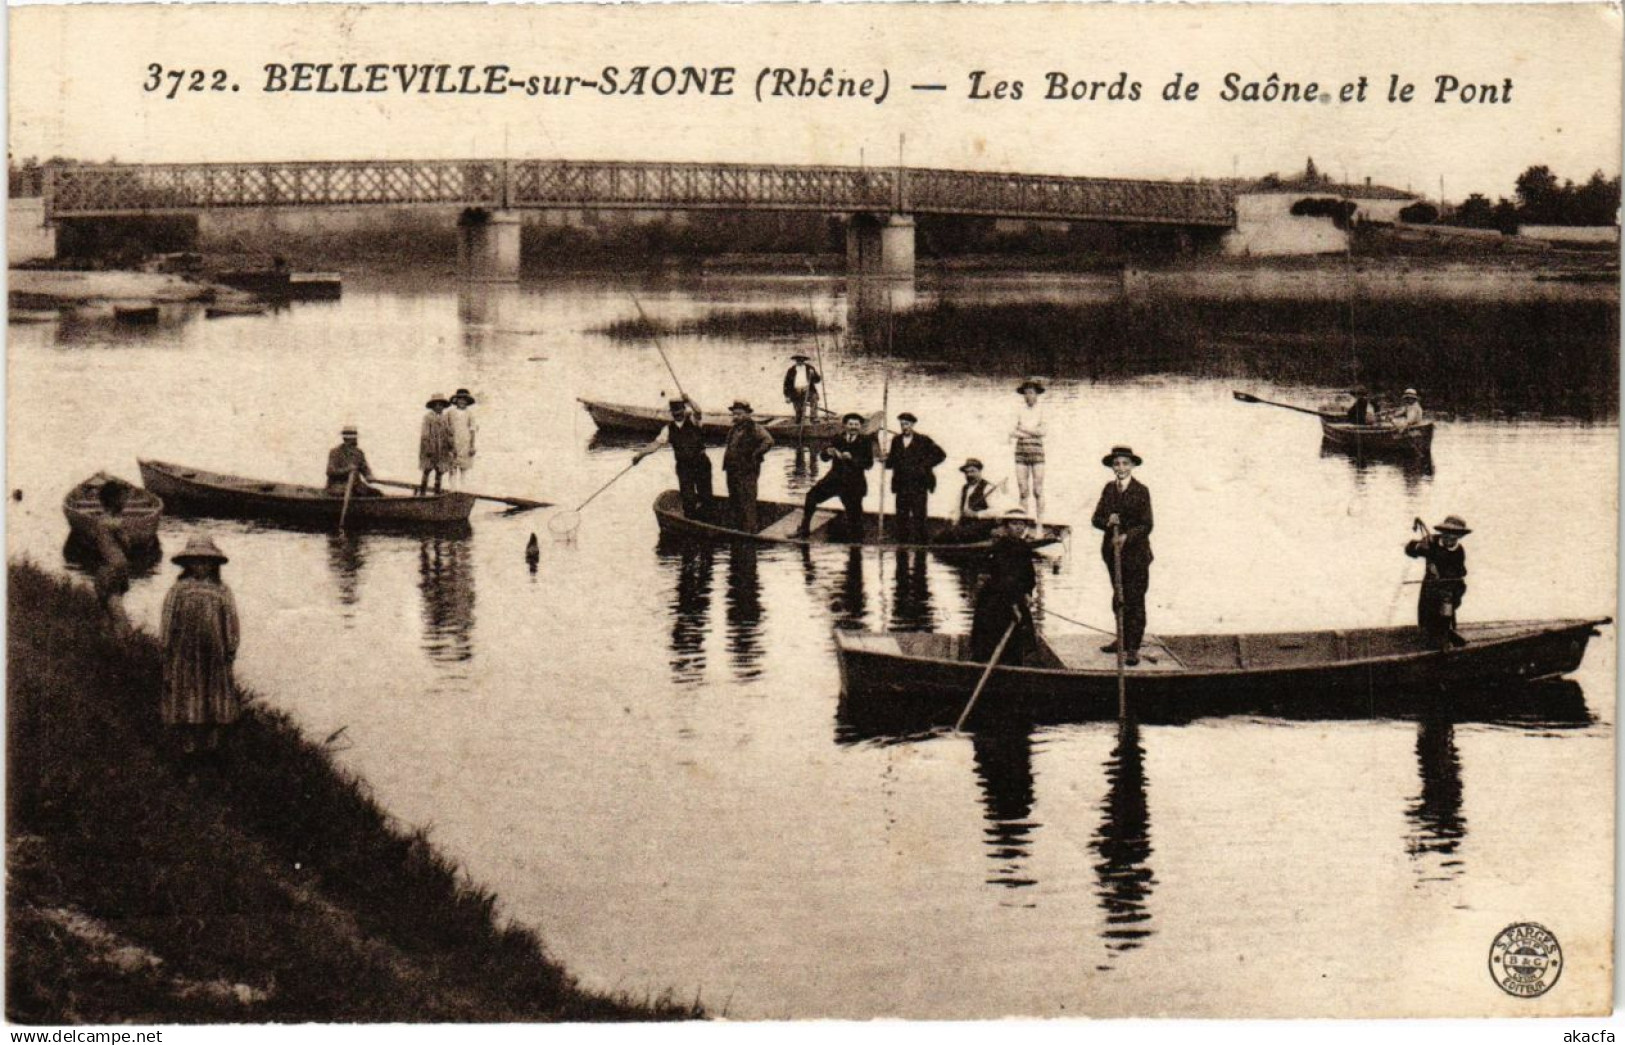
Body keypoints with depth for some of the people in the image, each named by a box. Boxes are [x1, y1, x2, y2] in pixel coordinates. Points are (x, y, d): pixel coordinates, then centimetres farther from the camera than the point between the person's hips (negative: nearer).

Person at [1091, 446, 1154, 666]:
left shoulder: (1141, 491, -8)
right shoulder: (1109, 489, 7)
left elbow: (1146, 525, -11)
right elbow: (1097, 518, 5)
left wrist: (1127, 536, -25)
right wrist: (1108, 522, -17)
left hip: (1136, 552, -5)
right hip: (1113, 551, 5)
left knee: (1135, 600, -4)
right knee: (1118, 598, 14)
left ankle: (1133, 648, -1)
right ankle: (1123, 639, 27)